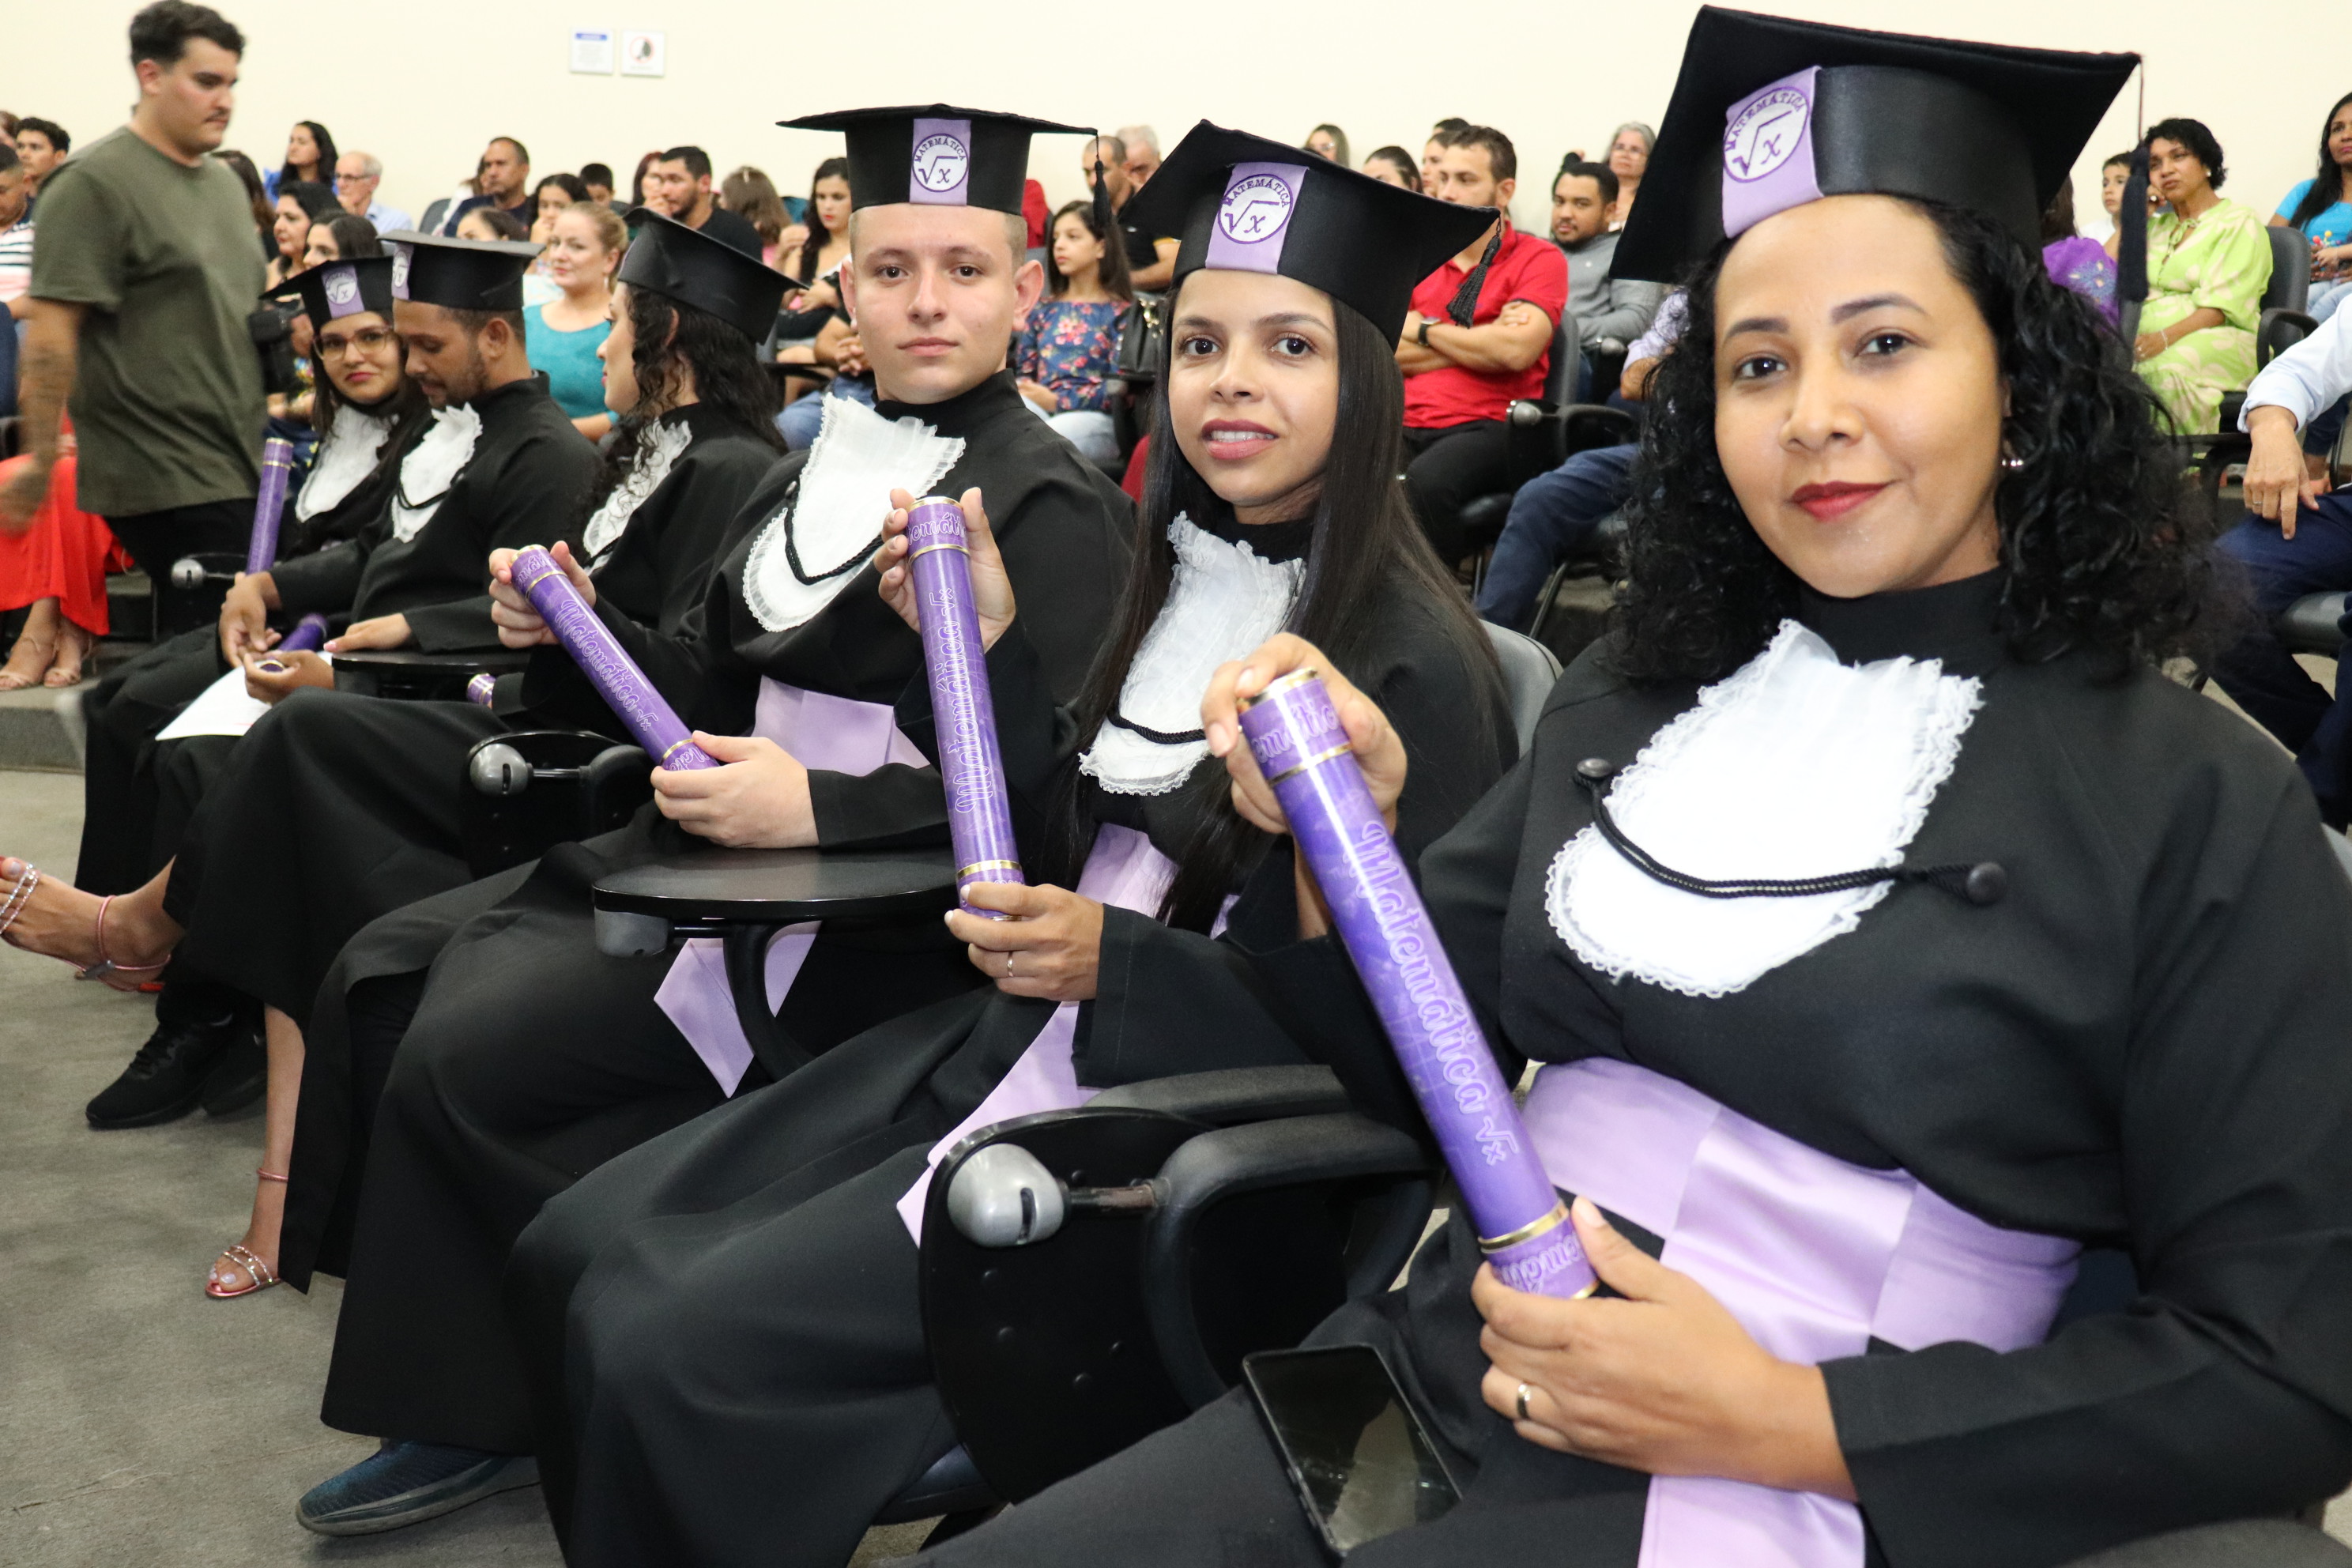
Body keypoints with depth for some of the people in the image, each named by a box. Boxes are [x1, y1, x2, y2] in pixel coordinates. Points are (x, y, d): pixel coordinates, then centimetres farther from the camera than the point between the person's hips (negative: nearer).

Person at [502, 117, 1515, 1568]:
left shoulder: (1412, 663, -15)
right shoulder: (1181, 578, 7)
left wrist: (1115, 962, -24)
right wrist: (988, 643, -1)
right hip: (1019, 1045, 8)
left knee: (669, 1353, -16)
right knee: (576, 1253, 1)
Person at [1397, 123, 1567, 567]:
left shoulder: (1539, 258, 7)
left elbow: (1515, 350, -11)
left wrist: (1425, 330, 2)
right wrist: (1479, 343, -1)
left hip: (1487, 427, -4)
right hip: (1405, 425, 4)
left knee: (1426, 483, -36)